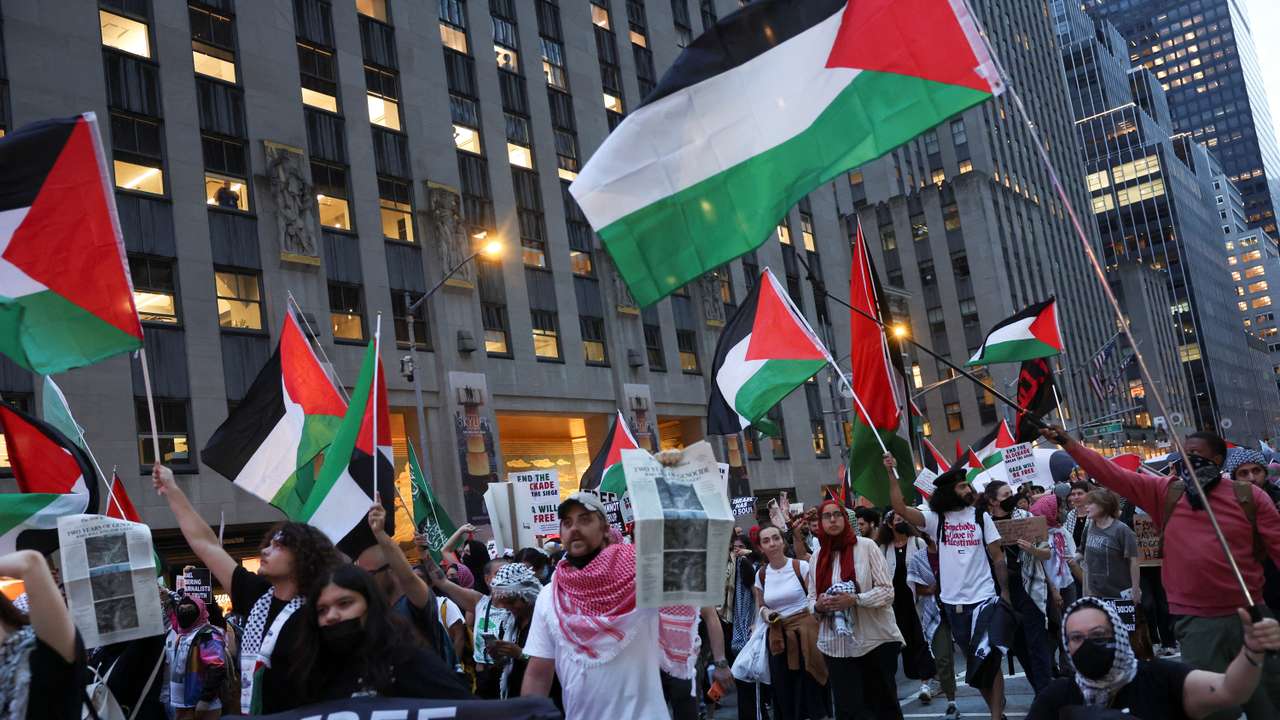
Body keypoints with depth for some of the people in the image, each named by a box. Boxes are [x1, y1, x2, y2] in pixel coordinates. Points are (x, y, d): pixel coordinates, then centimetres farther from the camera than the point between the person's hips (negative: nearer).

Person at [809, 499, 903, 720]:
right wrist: (818, 606, -10)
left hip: (875, 640, -3)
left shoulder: (866, 546, -5)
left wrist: (854, 600, -22)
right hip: (836, 645, 3)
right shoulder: (819, 556, 8)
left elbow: (887, 591, -8)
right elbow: (812, 598, 13)